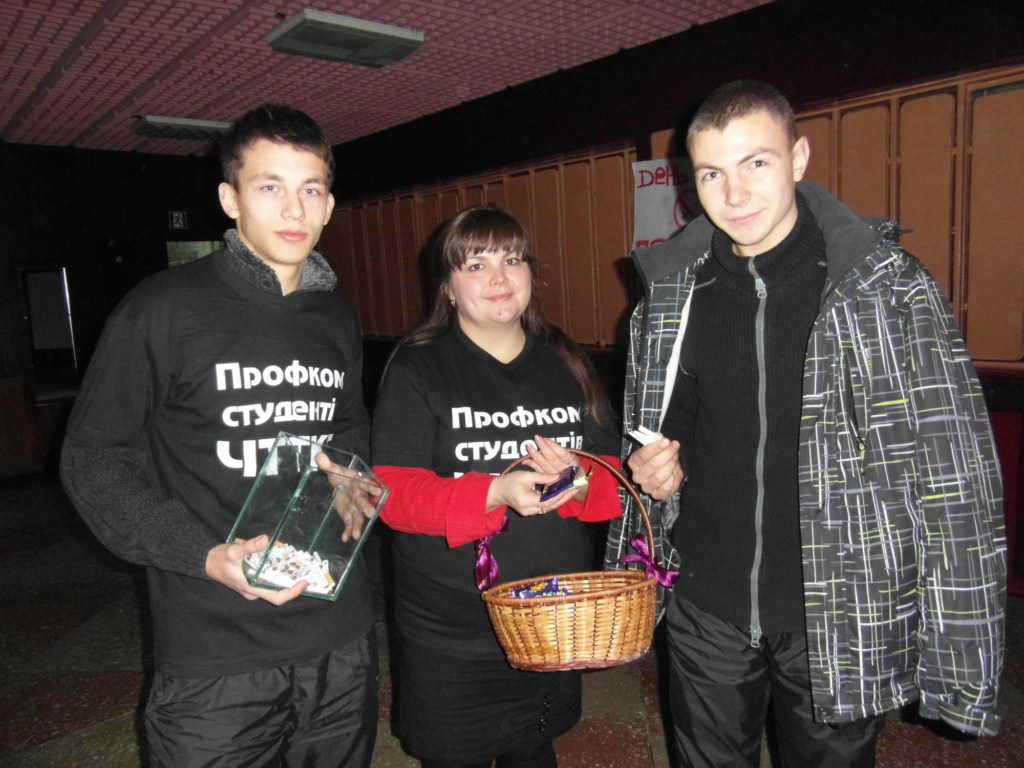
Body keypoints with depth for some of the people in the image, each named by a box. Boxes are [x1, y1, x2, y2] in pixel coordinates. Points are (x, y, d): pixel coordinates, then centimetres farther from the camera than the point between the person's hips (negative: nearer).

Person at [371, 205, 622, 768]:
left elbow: (615, 478, 4)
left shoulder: (566, 365, 5)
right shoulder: (416, 370, -9)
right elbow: (392, 492, -16)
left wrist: (578, 480, -20)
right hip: (451, 638, -3)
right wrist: (497, 492, -31)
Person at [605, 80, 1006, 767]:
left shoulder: (889, 284, -11)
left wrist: (957, 646, -11)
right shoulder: (674, 292, 0)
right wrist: (656, 470, -6)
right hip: (705, 612, 3)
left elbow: (954, 473, -10)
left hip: (841, 616, -3)